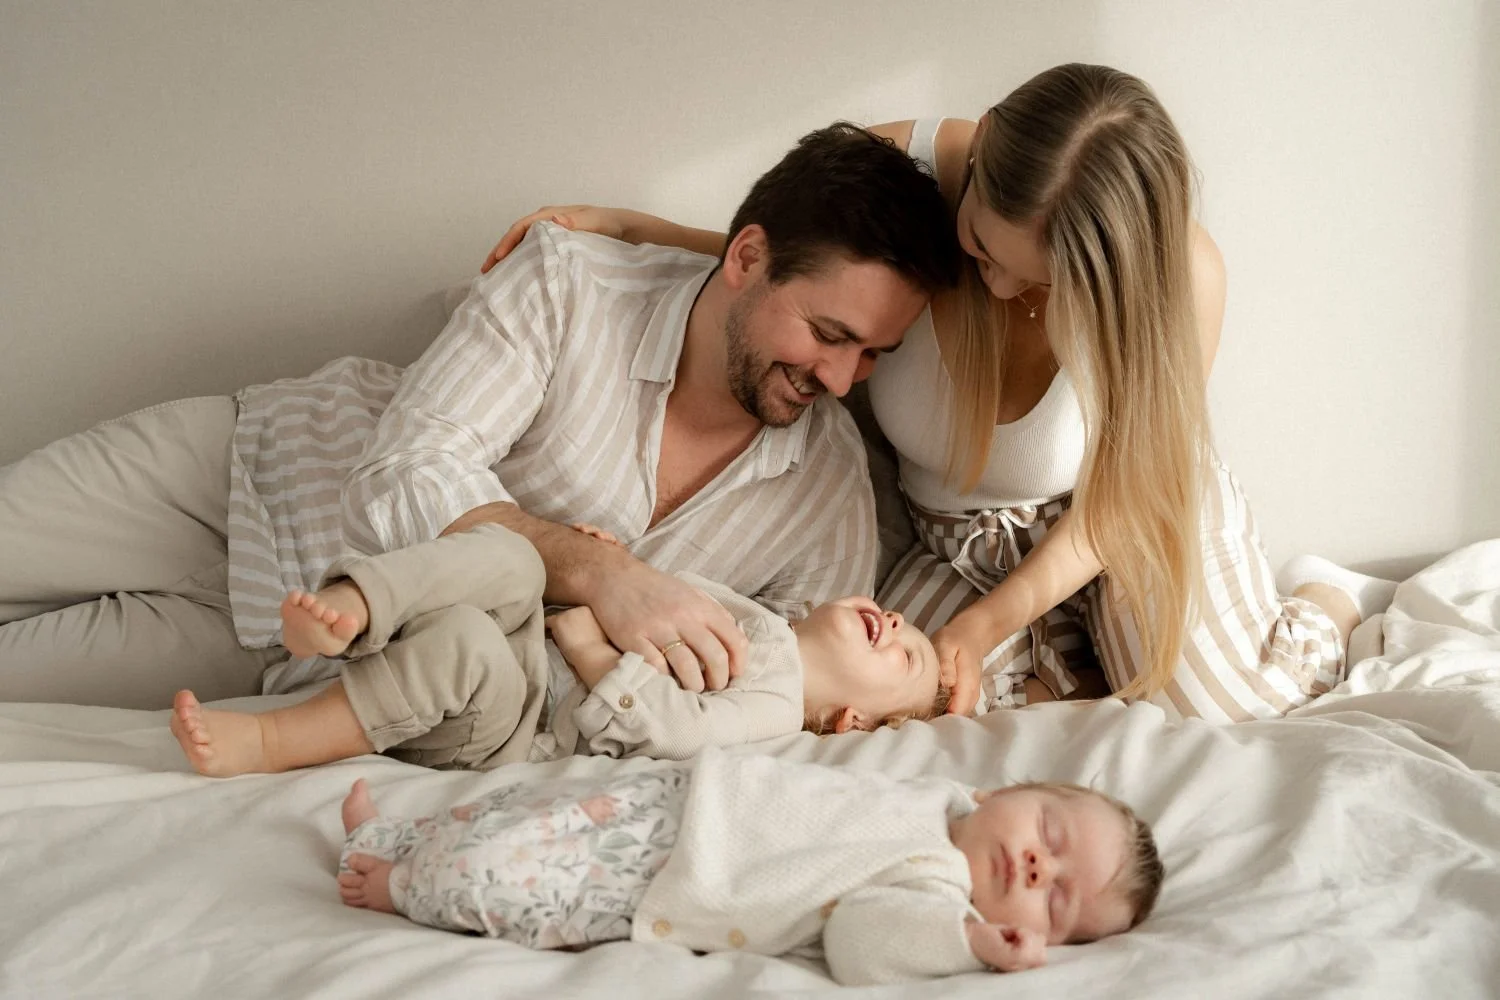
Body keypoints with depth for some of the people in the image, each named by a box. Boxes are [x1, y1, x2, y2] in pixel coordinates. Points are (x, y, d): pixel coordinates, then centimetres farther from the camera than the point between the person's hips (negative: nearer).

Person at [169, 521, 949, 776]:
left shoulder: (774, 706, -2)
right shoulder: (751, 616, 23)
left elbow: (673, 725, -17)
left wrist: (589, 645, -16)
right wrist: (615, 564, 10)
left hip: (512, 734, -7)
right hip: (525, 646, 7)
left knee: (469, 640, -37)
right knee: (510, 558, -21)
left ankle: (264, 746, -31)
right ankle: (347, 614, -41)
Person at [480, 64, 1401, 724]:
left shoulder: (1180, 275, -30)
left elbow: (1118, 498, -17)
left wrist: (987, 622, -26)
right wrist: (628, 228, -15)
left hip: (1129, 519, -2)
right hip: (964, 544, 2)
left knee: (1219, 711, -15)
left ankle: (1323, 600, 20)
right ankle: (1080, 655, 9)